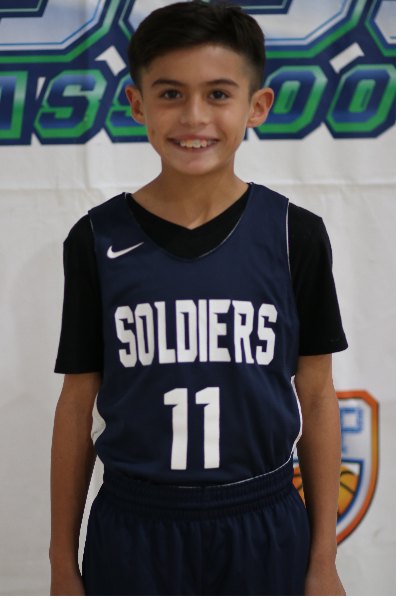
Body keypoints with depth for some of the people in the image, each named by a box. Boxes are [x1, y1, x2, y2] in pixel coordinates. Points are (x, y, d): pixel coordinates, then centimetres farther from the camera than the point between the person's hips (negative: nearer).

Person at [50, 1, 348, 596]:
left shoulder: (295, 235, -4)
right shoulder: (99, 240, -4)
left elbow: (316, 395, 1)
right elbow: (79, 402, 1)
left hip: (264, 529, 0)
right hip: (133, 529, 0)